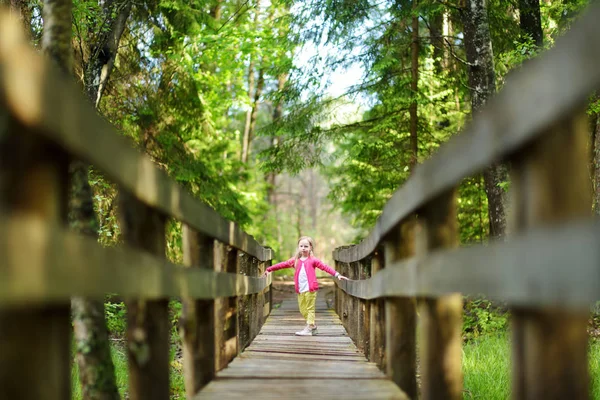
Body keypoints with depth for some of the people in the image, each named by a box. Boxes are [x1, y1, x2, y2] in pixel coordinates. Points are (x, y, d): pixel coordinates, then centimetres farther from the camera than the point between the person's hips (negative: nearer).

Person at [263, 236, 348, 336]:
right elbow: (283, 264, 13)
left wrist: (337, 274, -17)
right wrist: (269, 269, 12)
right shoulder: (295, 260, 13)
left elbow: (325, 267, -7)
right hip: (300, 290, 5)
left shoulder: (313, 260, 0)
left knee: (310, 309, -3)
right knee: (302, 309, 10)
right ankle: (313, 326, 23)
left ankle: (309, 329, -1)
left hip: (310, 289, -5)